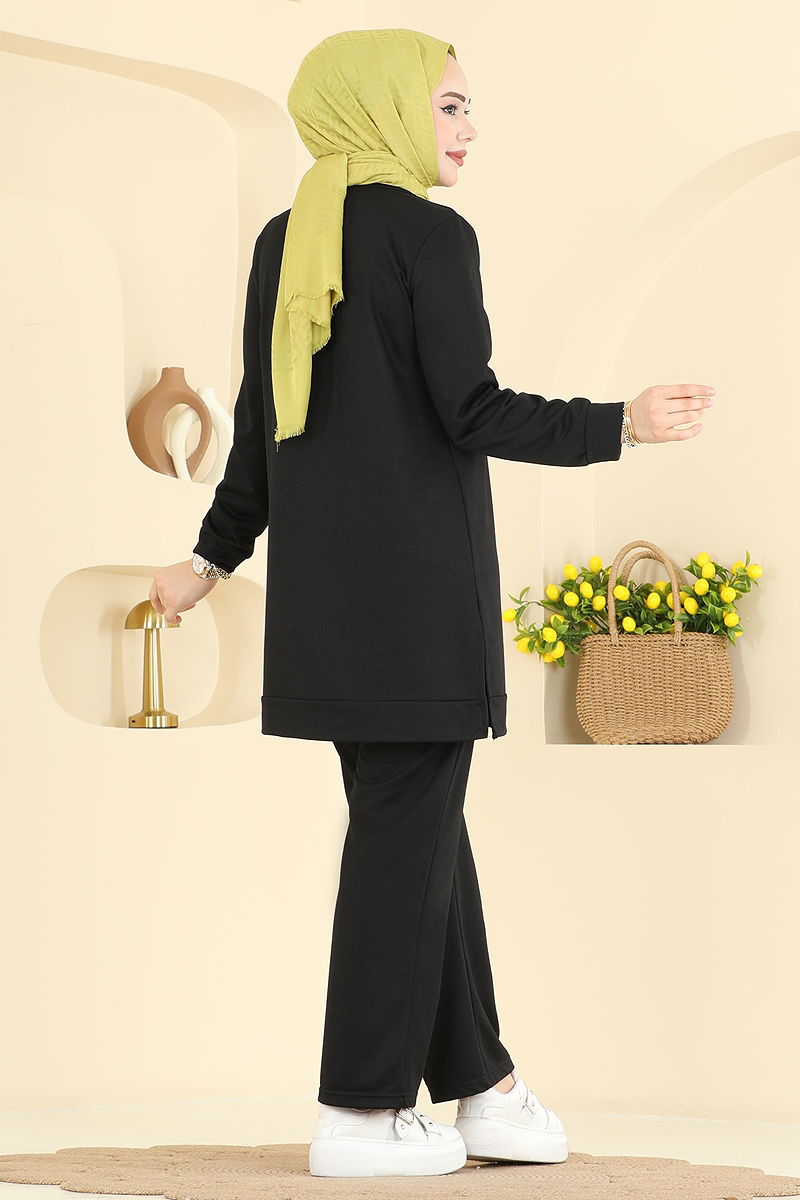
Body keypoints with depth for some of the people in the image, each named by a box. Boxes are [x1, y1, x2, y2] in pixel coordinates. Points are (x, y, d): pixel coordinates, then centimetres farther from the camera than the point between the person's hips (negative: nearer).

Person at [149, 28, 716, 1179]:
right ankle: (362, 1113, 4)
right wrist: (620, 426, -6)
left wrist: (219, 553, 23)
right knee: (407, 828, -1)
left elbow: (258, 423, 14)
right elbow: (471, 413, -14)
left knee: (421, 824, 13)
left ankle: (478, 1083, 20)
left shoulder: (284, 242, 11)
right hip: (419, 572, -7)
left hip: (321, 581, 7)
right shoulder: (430, 234, -10)